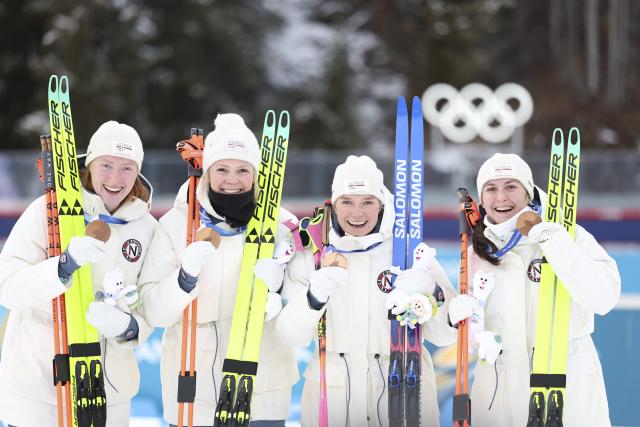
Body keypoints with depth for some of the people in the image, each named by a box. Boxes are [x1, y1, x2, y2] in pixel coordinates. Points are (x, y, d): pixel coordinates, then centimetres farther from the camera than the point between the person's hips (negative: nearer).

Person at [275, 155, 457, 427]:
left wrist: (431, 294, -24)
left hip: (403, 396, 0)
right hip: (331, 396, 1)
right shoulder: (310, 256, 1)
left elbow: (445, 335, -5)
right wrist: (314, 297, -26)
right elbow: (292, 336, -7)